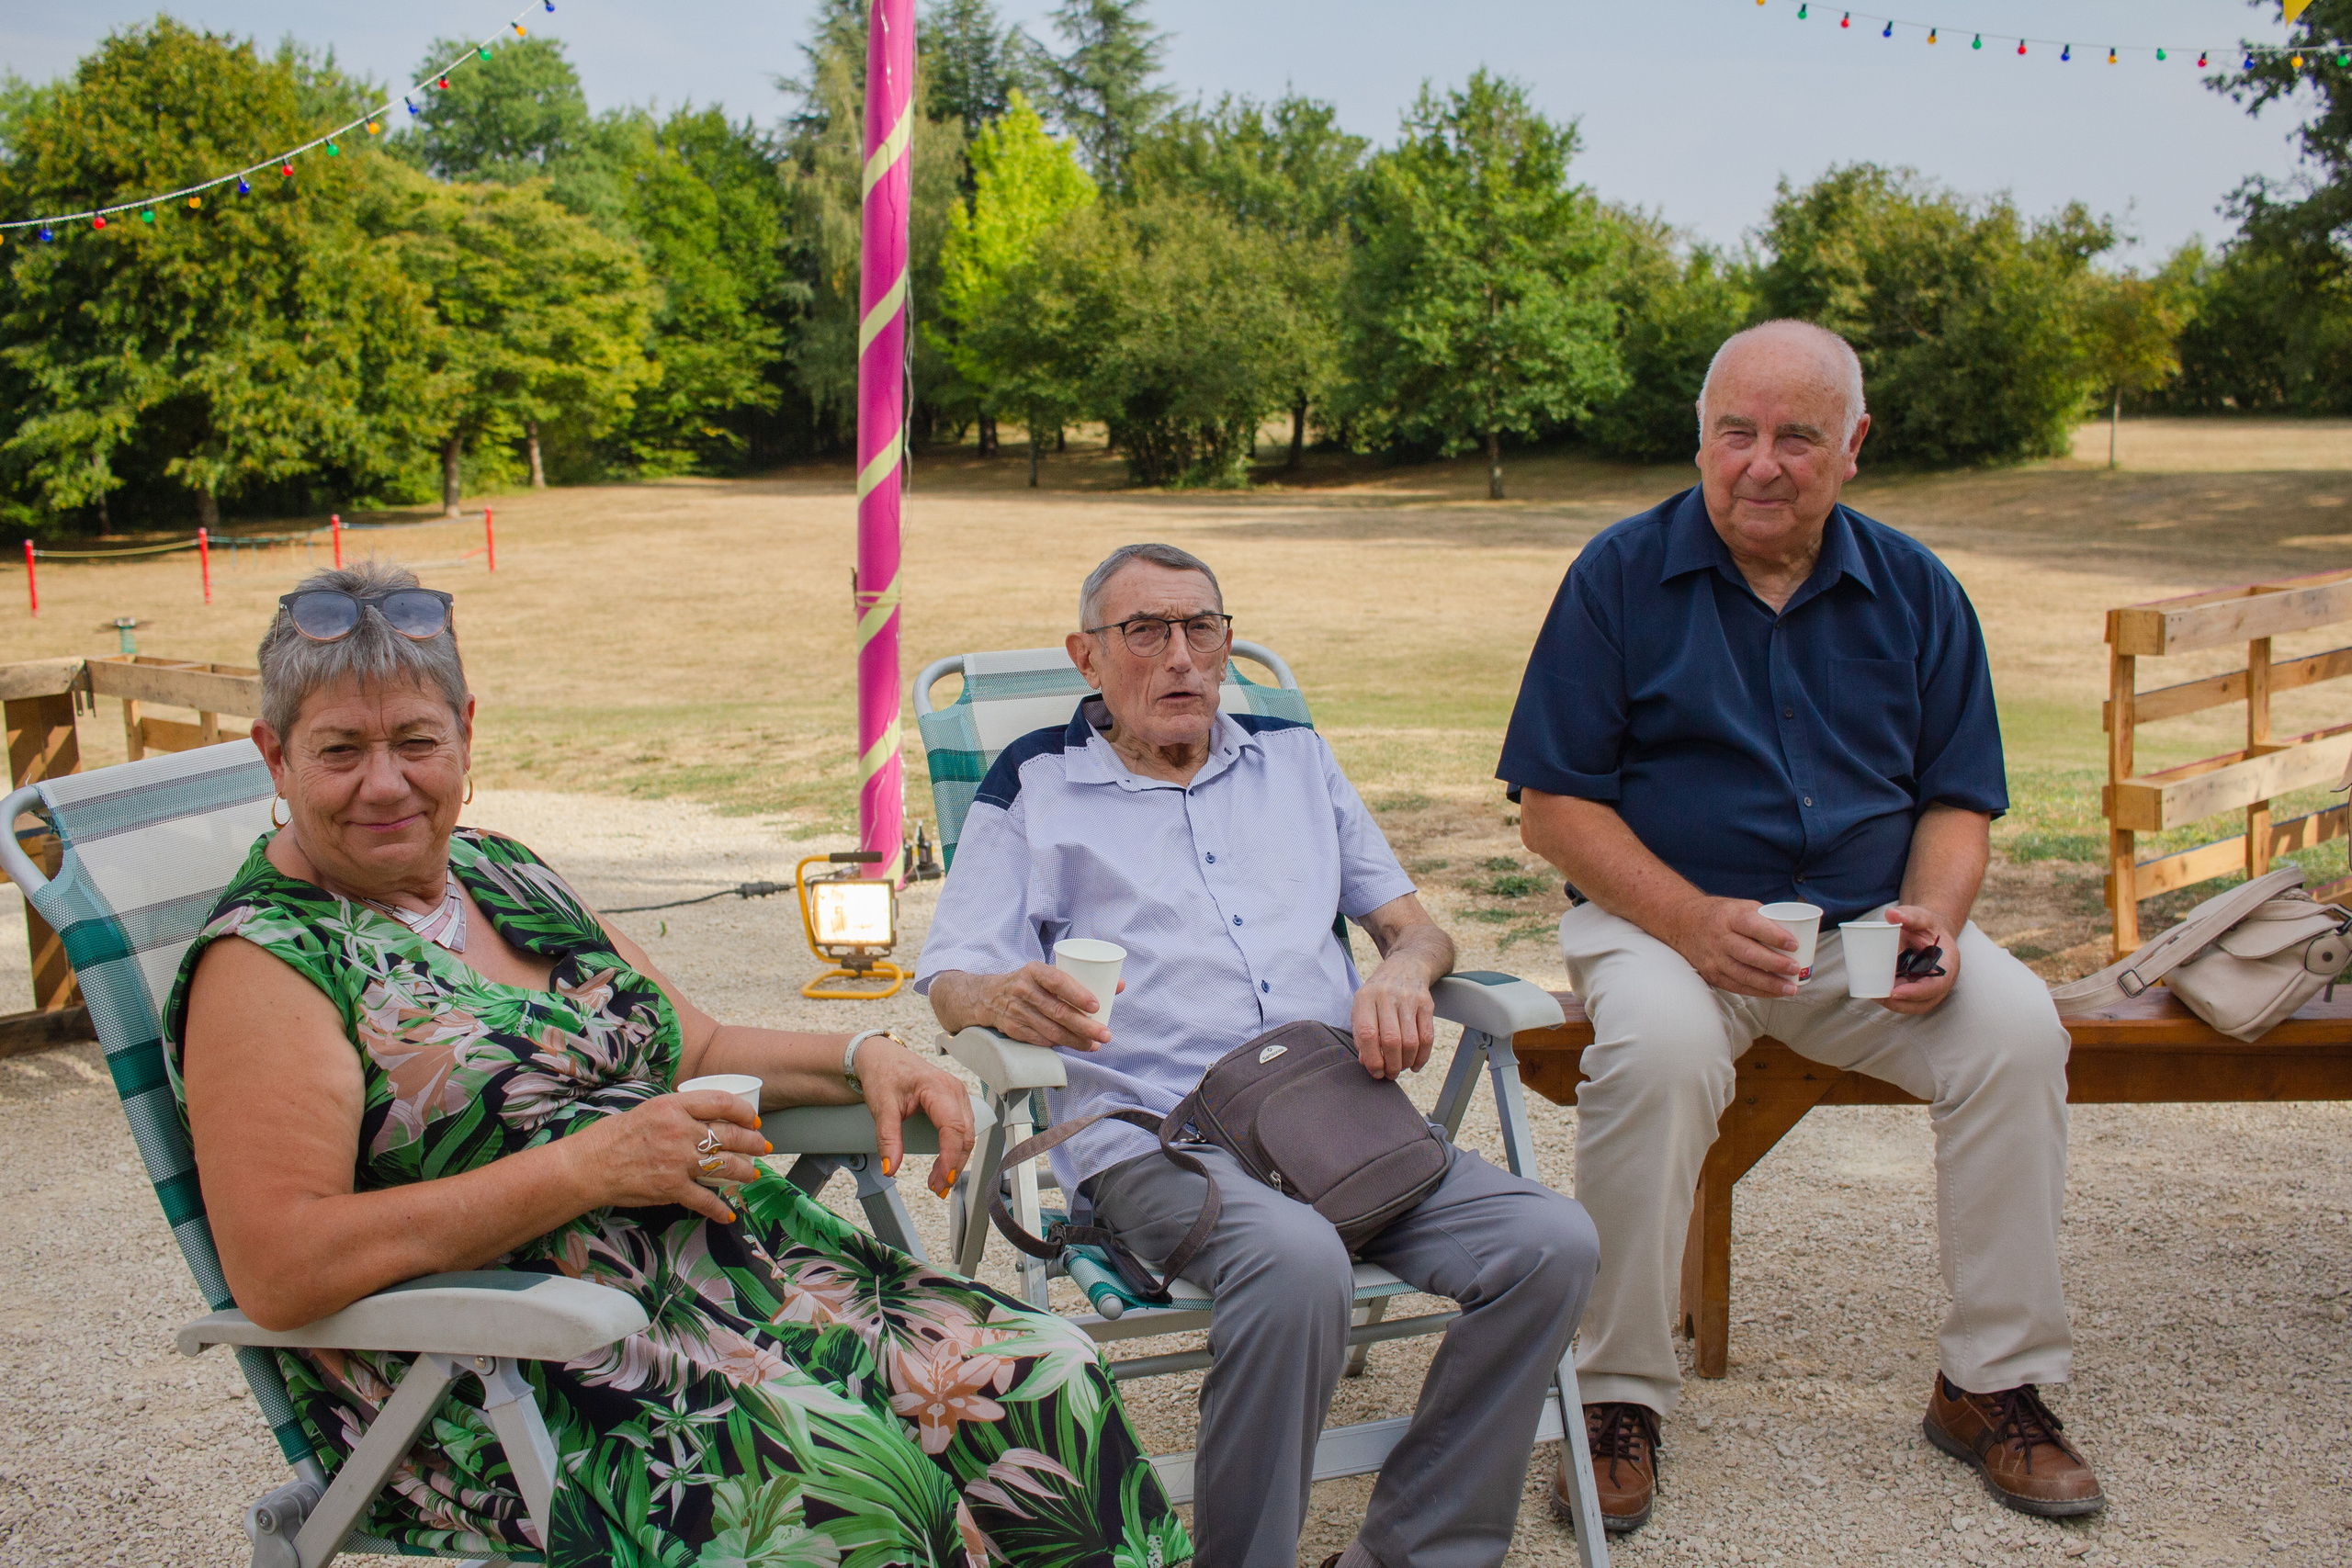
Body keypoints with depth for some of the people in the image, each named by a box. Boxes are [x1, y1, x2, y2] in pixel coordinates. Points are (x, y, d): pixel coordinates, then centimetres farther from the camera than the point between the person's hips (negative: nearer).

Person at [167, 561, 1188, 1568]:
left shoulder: (503, 873, 15)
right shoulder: (265, 961, -7)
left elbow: (694, 1050, 22)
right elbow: (276, 1270, -19)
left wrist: (860, 1058, 2)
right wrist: (587, 1165, -20)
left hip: (731, 1261, 7)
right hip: (507, 1374, -7)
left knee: (1046, 1379, -13)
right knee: (845, 1475, -31)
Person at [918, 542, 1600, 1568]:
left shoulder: (1295, 758, 24)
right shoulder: (1034, 783, 13)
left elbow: (1409, 920, 24)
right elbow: (951, 977, 6)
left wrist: (1401, 971, -1)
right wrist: (1004, 1000, -19)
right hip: (1151, 1135, -4)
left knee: (1550, 1243, -21)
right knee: (1299, 1263, -37)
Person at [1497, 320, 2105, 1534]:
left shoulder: (1914, 591, 7)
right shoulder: (1621, 576, -3)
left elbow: (1956, 799, 11)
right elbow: (1554, 805, -7)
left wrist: (1935, 916, -11)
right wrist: (1693, 922, -20)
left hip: (1865, 932, 3)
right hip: (1661, 919, -3)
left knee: (2016, 1025, -22)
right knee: (1658, 1048, -34)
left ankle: (1992, 1383, -5)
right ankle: (1618, 1393, -16)